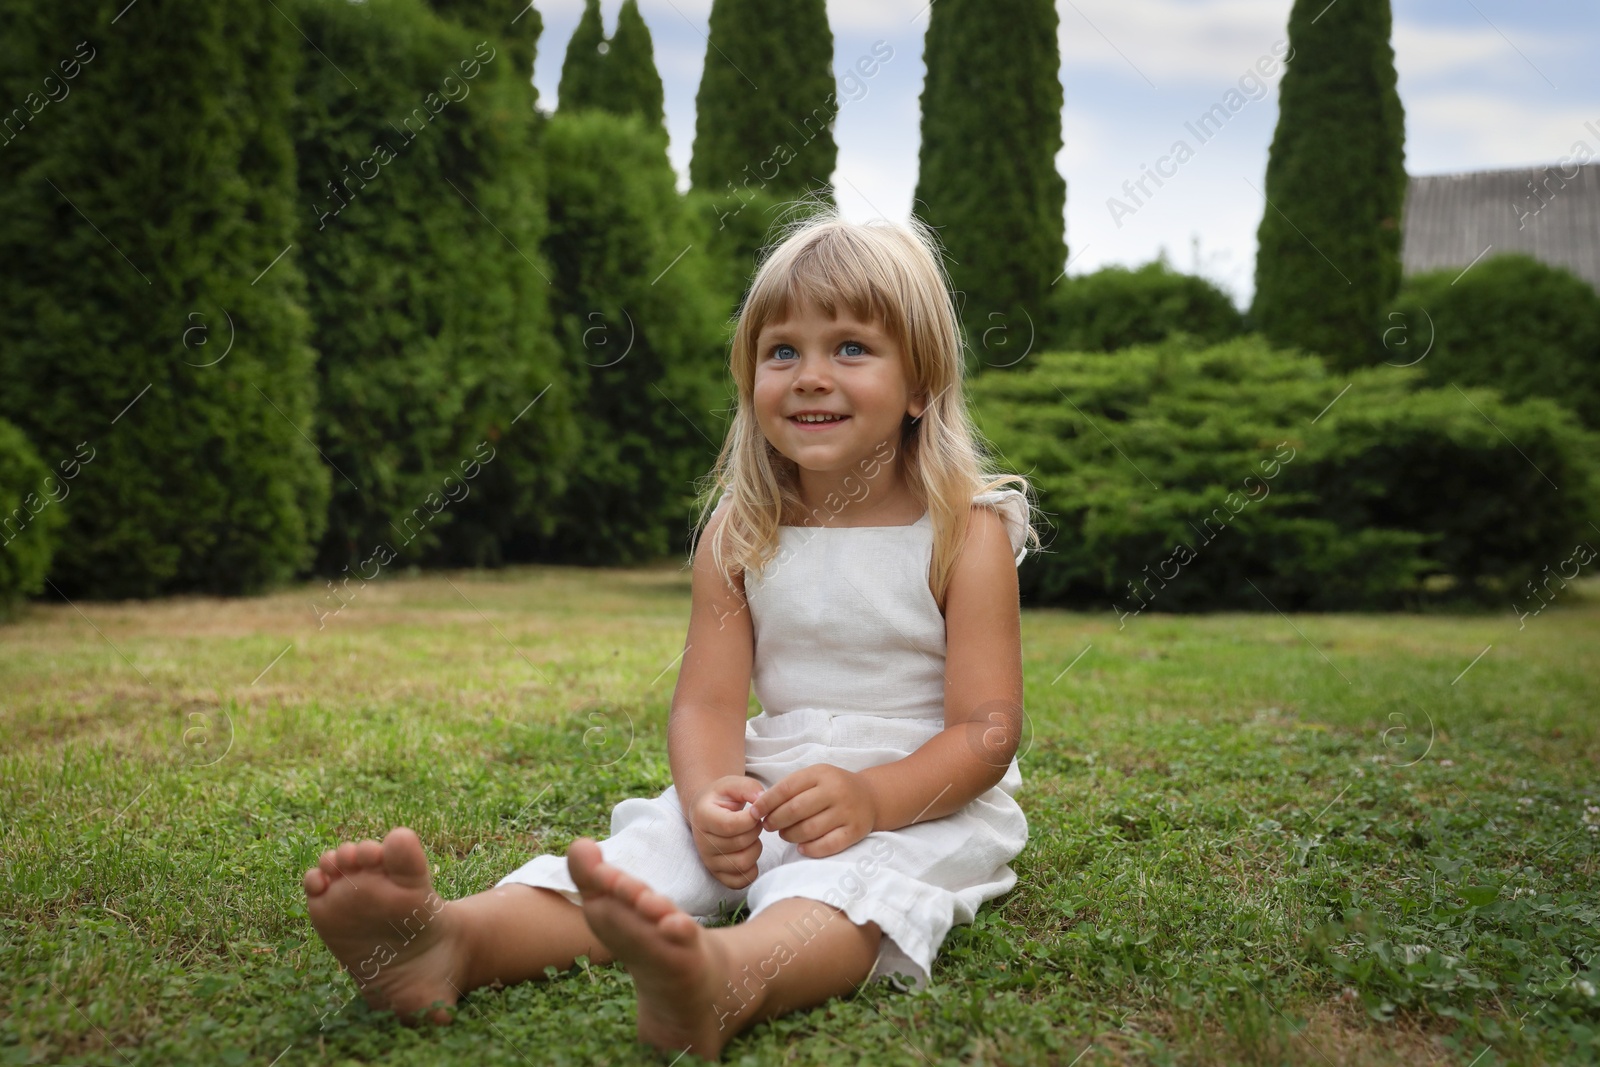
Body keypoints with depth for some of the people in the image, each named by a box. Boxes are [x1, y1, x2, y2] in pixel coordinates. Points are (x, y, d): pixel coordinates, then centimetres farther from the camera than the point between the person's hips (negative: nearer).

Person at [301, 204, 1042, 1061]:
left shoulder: (966, 531, -7)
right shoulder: (738, 533, 4)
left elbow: (987, 730, -12)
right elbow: (707, 702, -1)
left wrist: (870, 796, -31)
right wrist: (710, 798, -24)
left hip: (924, 800, -4)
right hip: (767, 791, 4)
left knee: (851, 876, -36)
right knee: (656, 836, -22)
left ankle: (722, 982, -65)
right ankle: (451, 941, -45)